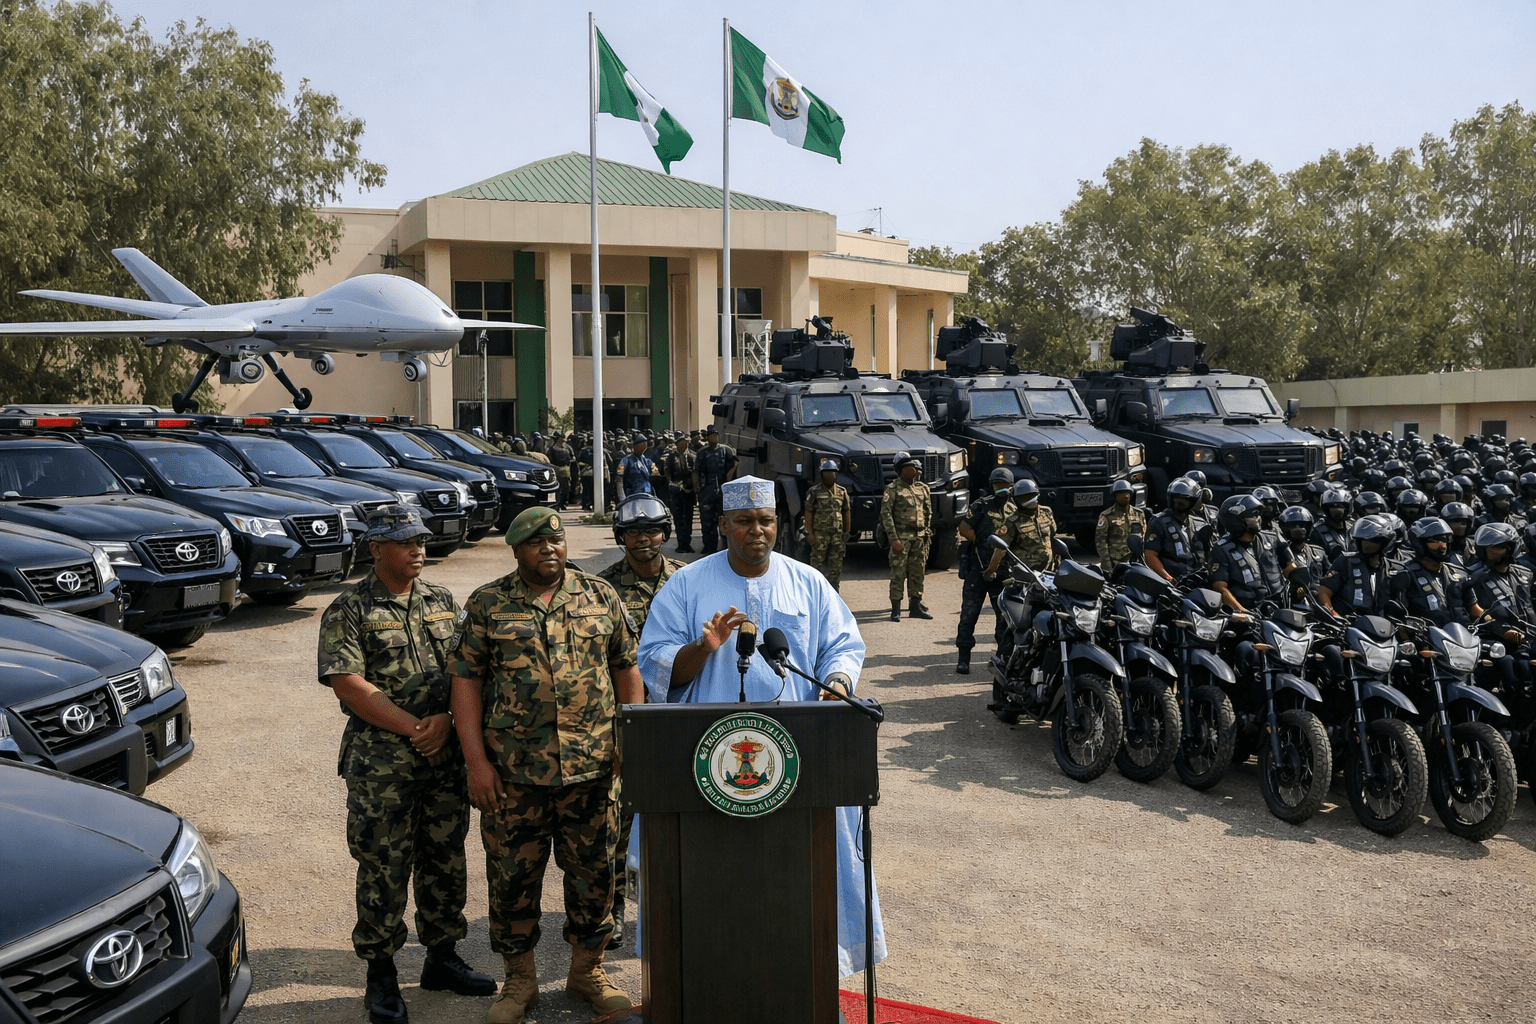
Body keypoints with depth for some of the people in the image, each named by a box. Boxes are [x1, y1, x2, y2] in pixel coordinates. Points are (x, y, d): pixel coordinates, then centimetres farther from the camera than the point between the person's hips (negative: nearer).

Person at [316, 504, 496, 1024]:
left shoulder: (443, 601, 10)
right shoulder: (348, 610, -5)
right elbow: (348, 685, -14)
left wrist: (444, 721, -10)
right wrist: (414, 728, -15)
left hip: (446, 756, 5)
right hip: (380, 763, -5)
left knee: (445, 858, 13)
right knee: (383, 867, 2)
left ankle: (442, 956, 29)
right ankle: (380, 974, 17)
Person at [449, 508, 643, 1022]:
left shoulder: (601, 596, 5)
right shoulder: (487, 605, 1)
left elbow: (627, 670, 8)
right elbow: (466, 680, 0)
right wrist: (476, 760, -6)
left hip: (594, 767, 1)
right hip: (513, 772, -1)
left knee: (593, 871, 10)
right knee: (512, 875, 8)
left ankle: (587, 970, 28)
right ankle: (519, 979, 26)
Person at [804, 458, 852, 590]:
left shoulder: (842, 491, 9)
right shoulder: (814, 492, -1)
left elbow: (847, 513, 13)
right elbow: (808, 513, -3)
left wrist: (847, 532, 7)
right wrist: (810, 533, -10)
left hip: (838, 534, 3)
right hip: (820, 533, -3)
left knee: (836, 564, 5)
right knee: (817, 562, -1)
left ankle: (833, 590, 14)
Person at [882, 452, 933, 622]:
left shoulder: (922, 488, 13)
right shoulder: (892, 489, -5)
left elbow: (928, 512, 20)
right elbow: (885, 514, -10)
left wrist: (927, 533, 11)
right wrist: (894, 539, -16)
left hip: (919, 538, 6)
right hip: (901, 537, -6)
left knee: (917, 573, 9)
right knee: (898, 574, -5)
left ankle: (915, 606, 17)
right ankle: (895, 609, -1)